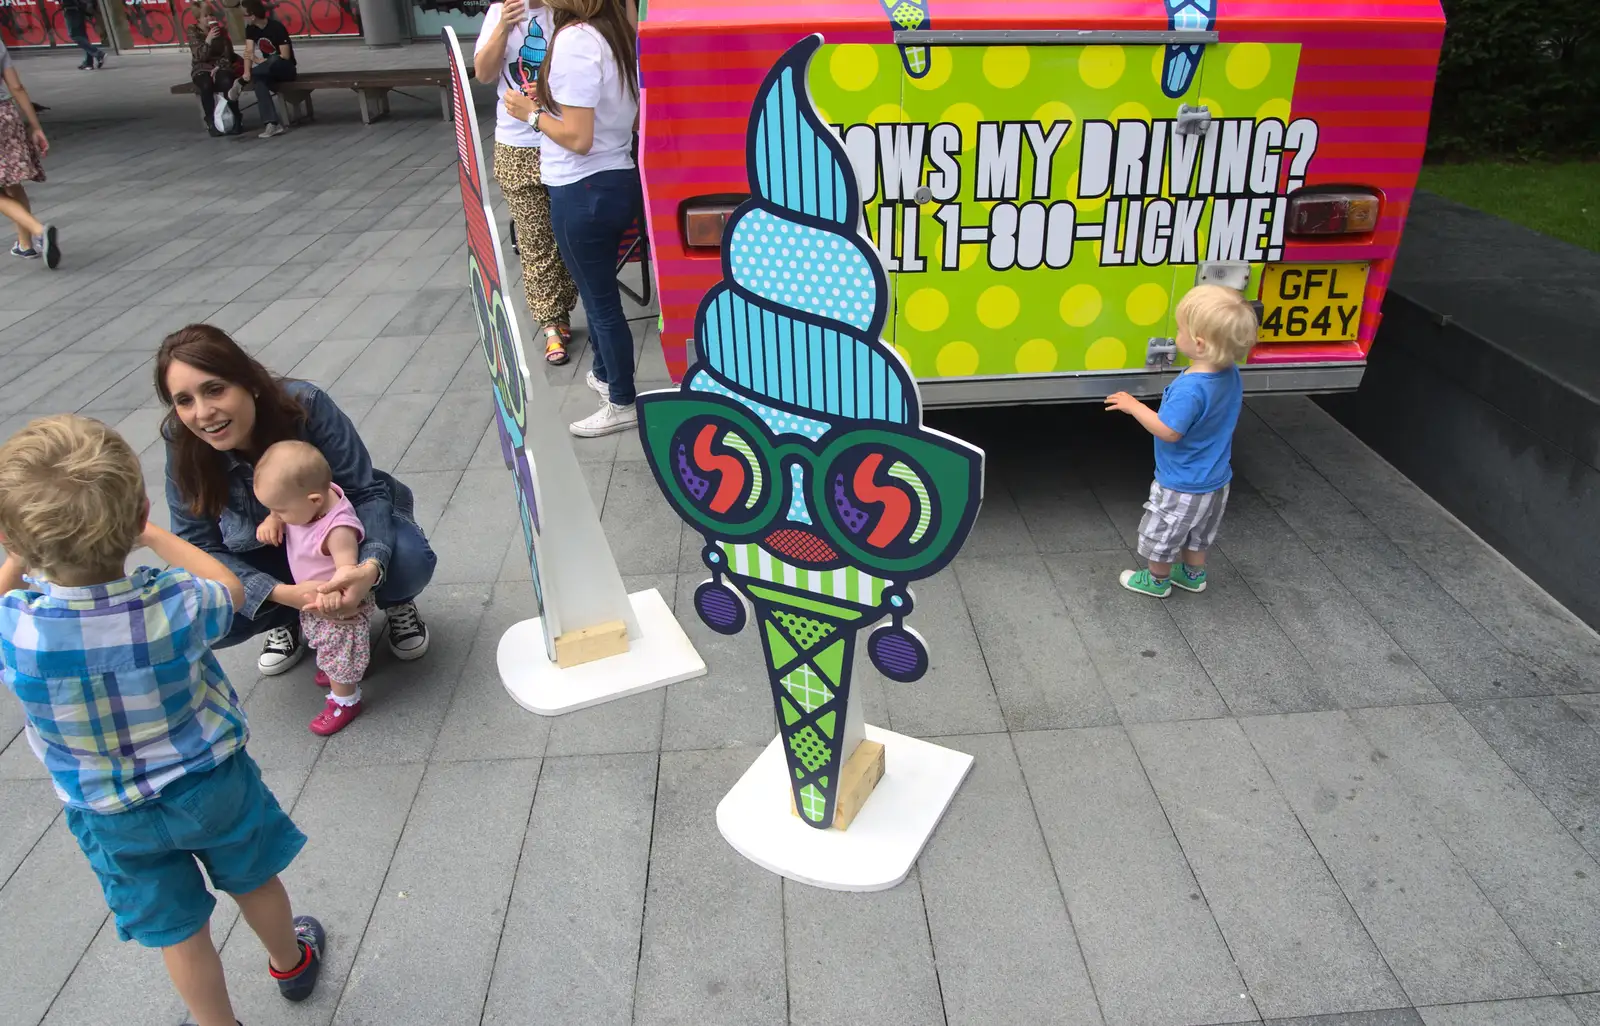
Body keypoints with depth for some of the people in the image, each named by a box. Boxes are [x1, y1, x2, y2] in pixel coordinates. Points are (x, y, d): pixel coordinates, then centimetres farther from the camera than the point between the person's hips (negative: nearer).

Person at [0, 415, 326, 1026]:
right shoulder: (174, 604, -30)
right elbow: (229, 589, -4)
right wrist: (154, 537, 3)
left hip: (113, 818, 0)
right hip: (214, 782, 1)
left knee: (177, 931, 21)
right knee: (255, 881, 27)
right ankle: (292, 963, 53)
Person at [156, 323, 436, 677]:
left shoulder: (305, 405, -31)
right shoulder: (183, 446, -23)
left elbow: (366, 491, -25)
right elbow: (199, 546, -18)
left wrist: (369, 567, -46)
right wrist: (282, 593, -36)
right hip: (267, 555, 2)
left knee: (408, 559, -34)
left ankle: (395, 603, 4)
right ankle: (287, 620, 10)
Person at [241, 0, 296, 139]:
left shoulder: (277, 27, -16)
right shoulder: (251, 29, 3)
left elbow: (285, 56, -17)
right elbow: (249, 51, -5)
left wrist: (262, 62, -15)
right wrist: (247, 71, -22)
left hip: (285, 69, -5)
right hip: (270, 70, 5)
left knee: (274, 60, -41)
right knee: (258, 80, -31)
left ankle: (241, 82, -30)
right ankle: (271, 124, -42)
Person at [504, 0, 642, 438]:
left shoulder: (575, 40, -21)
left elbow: (578, 138, -23)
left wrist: (532, 113, -7)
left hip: (583, 192, -9)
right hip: (619, 181, 9)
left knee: (602, 300, 6)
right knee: (597, 291, 25)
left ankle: (623, 404, 20)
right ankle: (604, 373, 44)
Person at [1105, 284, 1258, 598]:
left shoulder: (1190, 389, -36)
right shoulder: (1231, 374, -8)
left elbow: (1168, 431, -29)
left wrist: (1133, 406, -21)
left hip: (1182, 487, -8)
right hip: (1215, 480, 8)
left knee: (1160, 535, 16)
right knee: (1197, 533, 29)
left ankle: (1157, 580, 35)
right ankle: (1194, 575, 46)